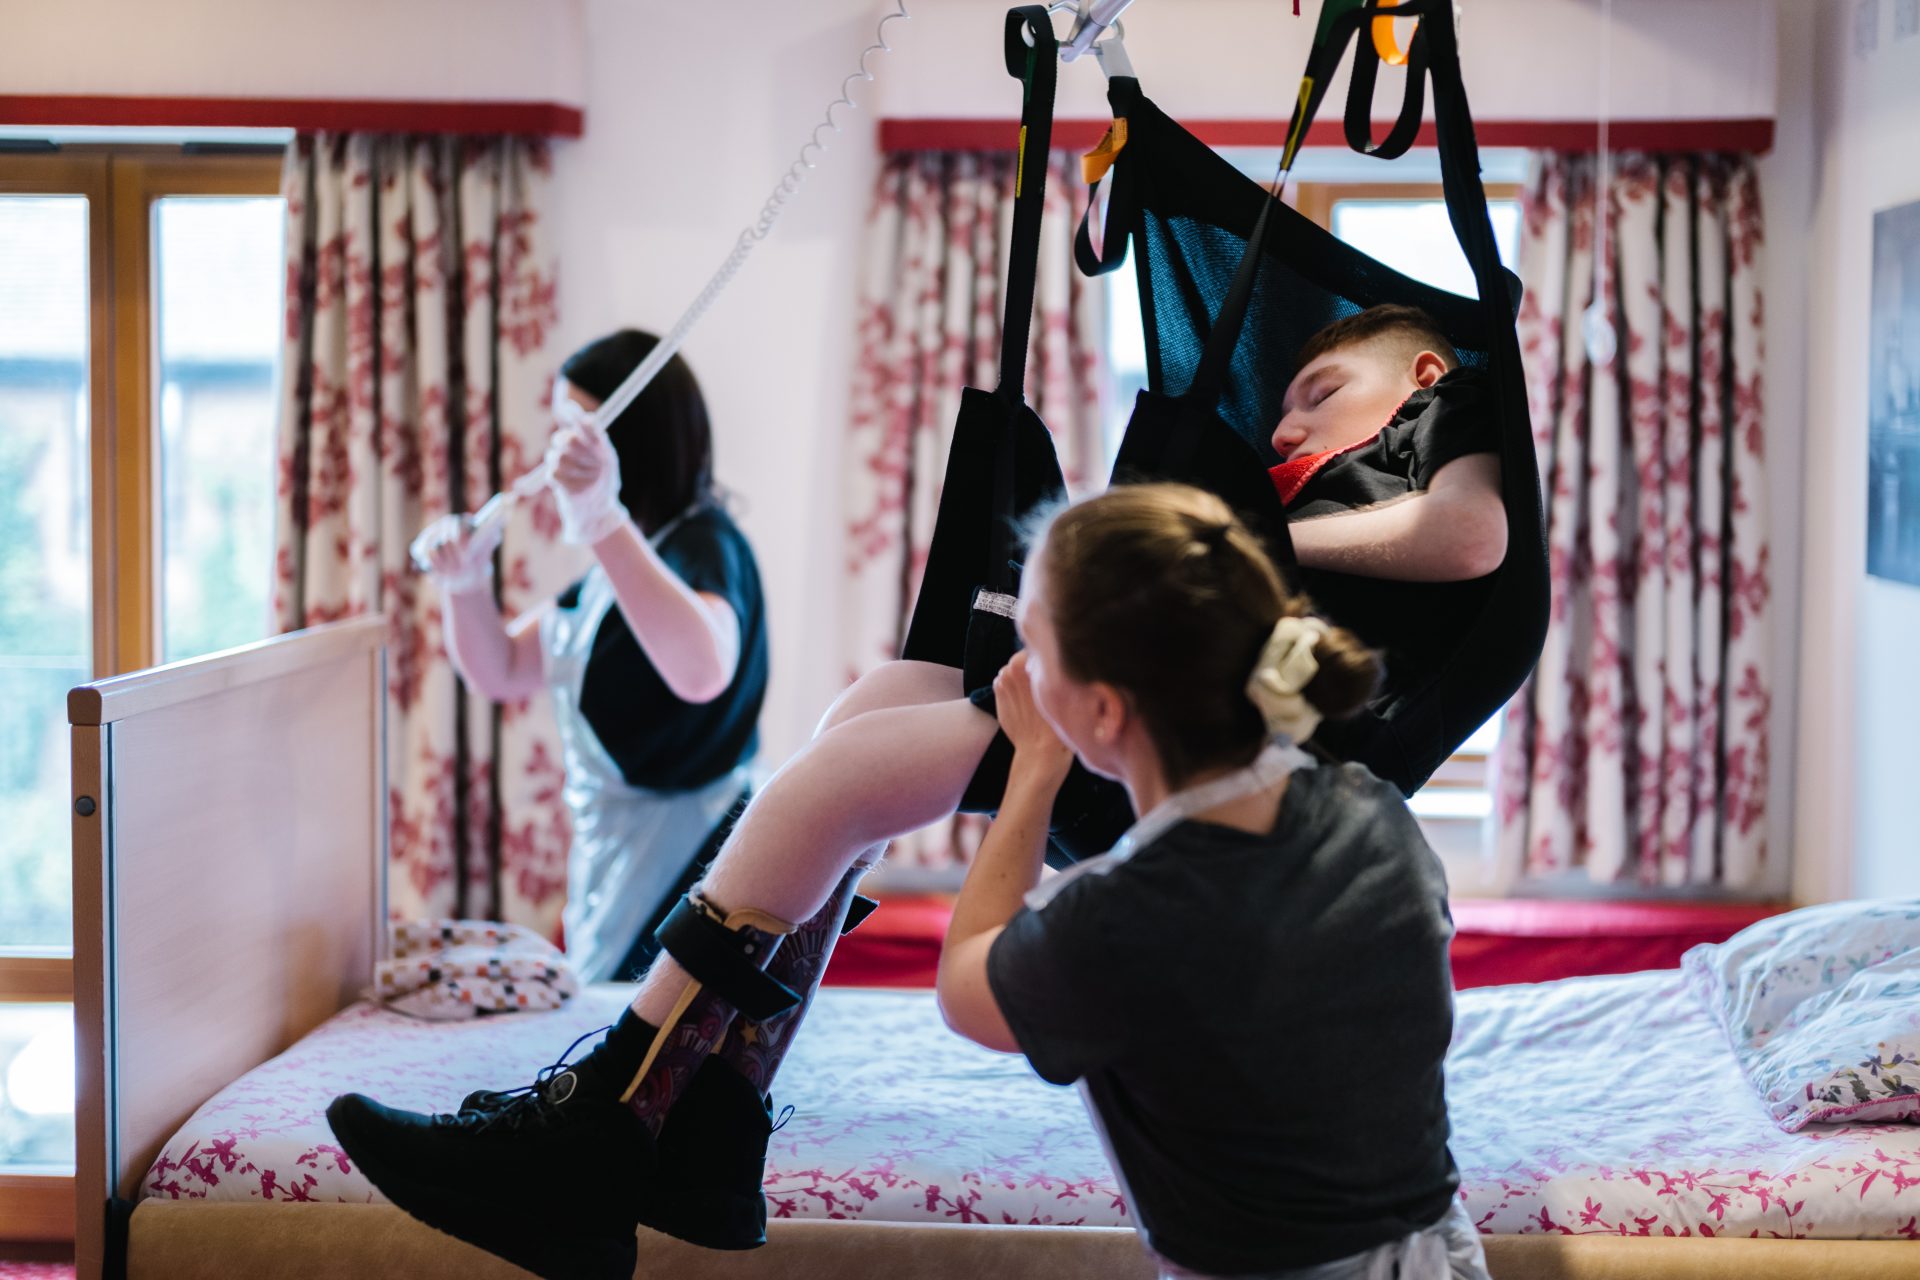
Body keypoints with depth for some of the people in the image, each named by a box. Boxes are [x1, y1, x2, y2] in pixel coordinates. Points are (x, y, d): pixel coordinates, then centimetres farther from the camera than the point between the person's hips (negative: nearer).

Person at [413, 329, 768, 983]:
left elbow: (702, 672, -41)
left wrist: (605, 523, -48)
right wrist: (466, 582, -3)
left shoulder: (703, 544, -18)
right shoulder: (616, 563, 11)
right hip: (612, 865, 9)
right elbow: (501, 671, 17)